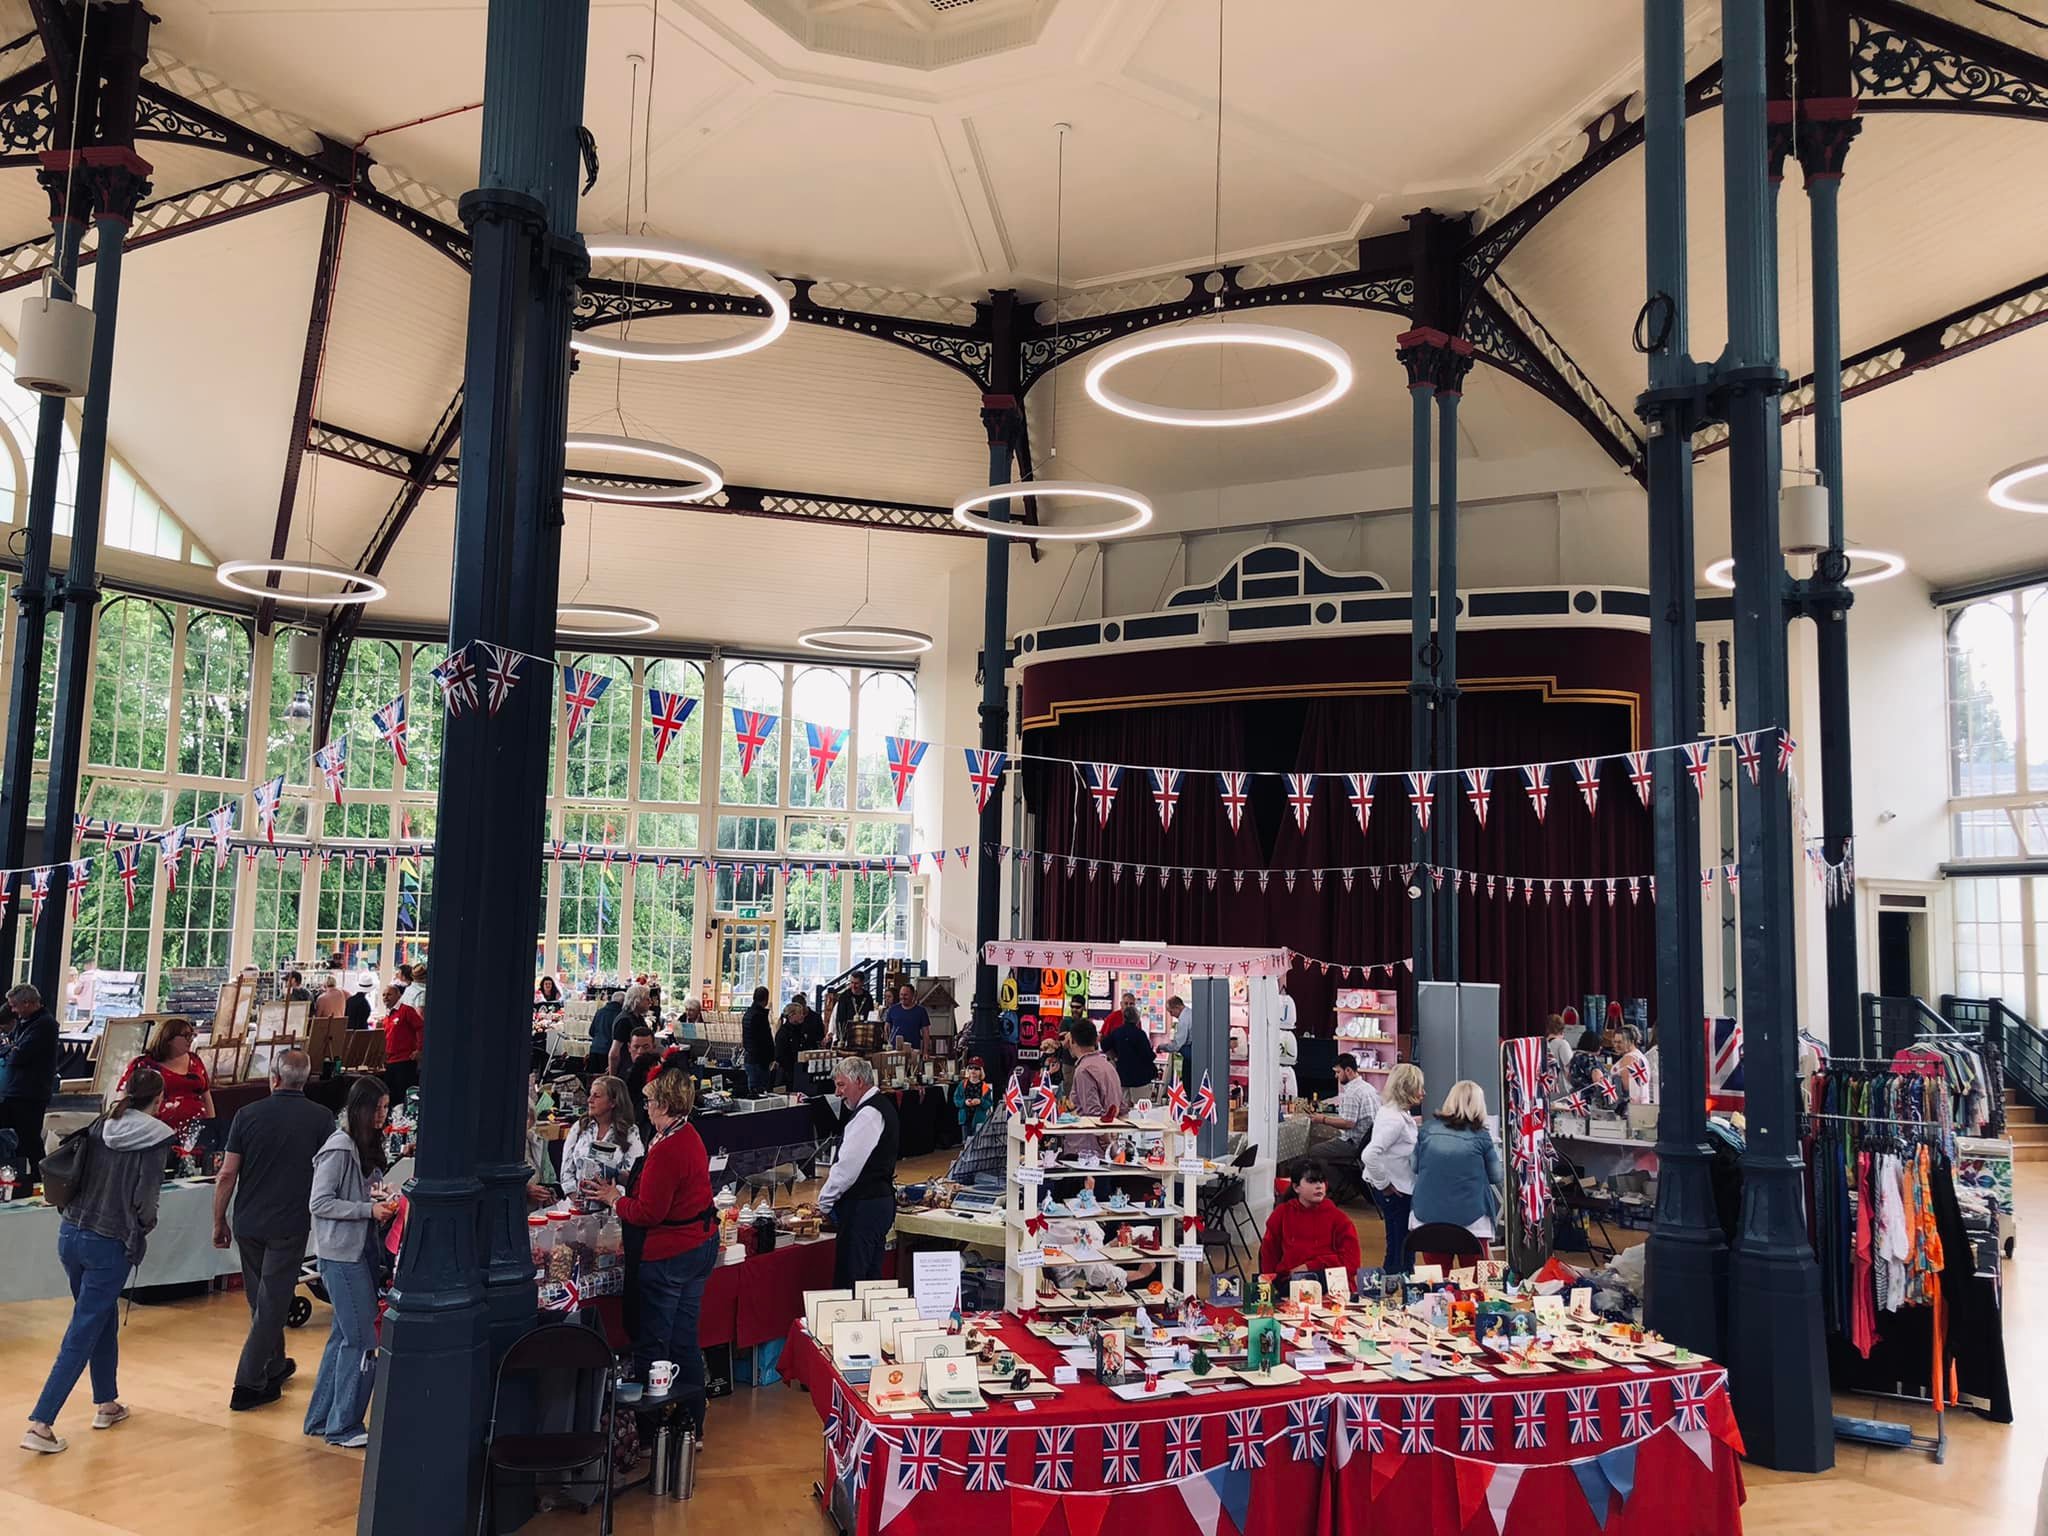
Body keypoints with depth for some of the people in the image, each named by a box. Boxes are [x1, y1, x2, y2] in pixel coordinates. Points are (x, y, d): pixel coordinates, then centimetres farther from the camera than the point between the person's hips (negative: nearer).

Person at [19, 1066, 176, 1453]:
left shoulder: (99, 1127, 3)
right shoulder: (153, 1139, -13)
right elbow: (144, 1203, -15)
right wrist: (148, 1224, 5)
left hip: (70, 1235, 6)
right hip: (109, 1245, -6)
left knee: (104, 1322, 21)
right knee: (81, 1335, 1)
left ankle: (106, 1404, 31)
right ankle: (40, 1424, -4)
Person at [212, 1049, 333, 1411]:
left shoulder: (248, 1115, -3)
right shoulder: (321, 1119, -7)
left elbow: (227, 1174, -3)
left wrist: (219, 1222, 8)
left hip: (248, 1224, 3)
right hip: (290, 1226, -3)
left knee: (263, 1299, 19)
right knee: (271, 1303, 4)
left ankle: (274, 1365, 35)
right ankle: (248, 1384, 3)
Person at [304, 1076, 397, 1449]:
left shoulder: (366, 1146, 10)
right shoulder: (339, 1149, -16)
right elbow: (319, 1203, -18)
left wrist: (379, 1197, 2)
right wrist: (369, 1209, -20)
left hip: (361, 1250, 9)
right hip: (341, 1253, -9)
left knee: (344, 1335, 16)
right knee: (362, 1338, -5)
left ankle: (321, 1418, 27)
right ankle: (344, 1427, 6)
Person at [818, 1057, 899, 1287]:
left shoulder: (868, 1114, -16)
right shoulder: (881, 1106, 15)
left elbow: (848, 1165, -19)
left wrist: (824, 1201, -9)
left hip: (864, 1207, -10)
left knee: (849, 1279, -9)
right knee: (871, 1278, 13)